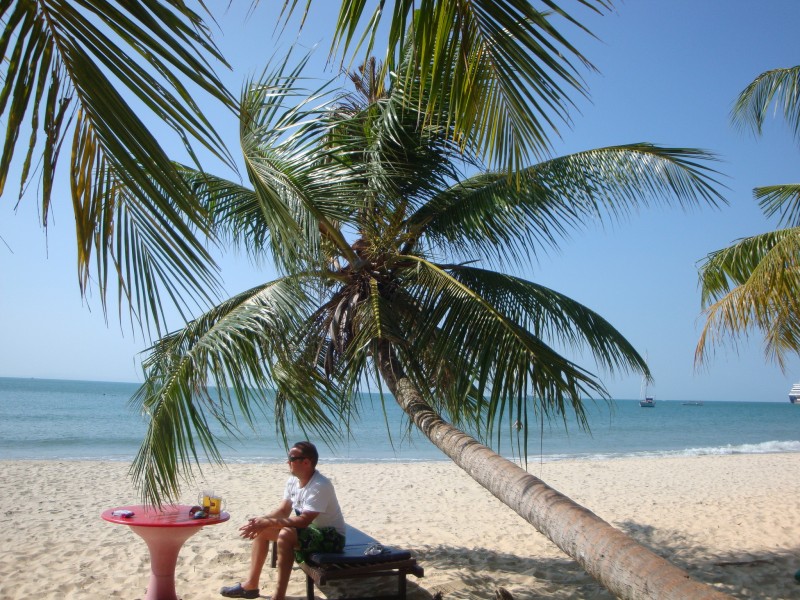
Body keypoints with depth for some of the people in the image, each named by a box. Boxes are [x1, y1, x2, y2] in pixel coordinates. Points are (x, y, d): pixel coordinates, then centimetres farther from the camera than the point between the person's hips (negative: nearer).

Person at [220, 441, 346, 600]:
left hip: (331, 536, -9)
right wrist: (260, 521, -14)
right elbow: (283, 511, 5)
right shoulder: (293, 481, 0)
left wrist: (267, 522, -30)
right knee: (261, 530, 3)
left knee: (286, 534, -33)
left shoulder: (320, 485, -27)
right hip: (310, 528, 10)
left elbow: (303, 521, -31)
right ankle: (251, 585, 13)